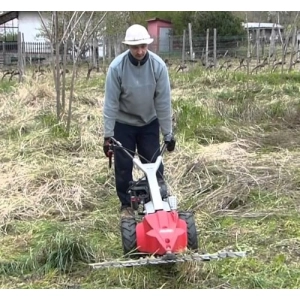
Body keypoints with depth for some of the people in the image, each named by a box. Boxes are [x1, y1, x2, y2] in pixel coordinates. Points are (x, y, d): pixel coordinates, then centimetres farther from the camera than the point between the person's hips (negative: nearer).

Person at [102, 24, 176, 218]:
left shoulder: (158, 65, -20)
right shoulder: (117, 66, -24)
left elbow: (163, 102, -15)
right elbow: (111, 102, -19)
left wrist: (168, 134, -13)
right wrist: (108, 135, -19)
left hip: (150, 122, 1)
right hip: (124, 123, -1)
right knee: (123, 167, 3)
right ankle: (126, 205, 19)